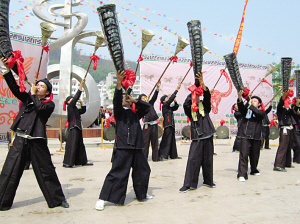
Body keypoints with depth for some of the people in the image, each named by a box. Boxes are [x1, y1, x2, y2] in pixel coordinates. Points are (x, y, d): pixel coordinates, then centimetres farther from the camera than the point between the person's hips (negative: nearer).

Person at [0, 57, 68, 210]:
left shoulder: (49, 104, 6)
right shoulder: (27, 98, 16)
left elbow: (40, 107, -14)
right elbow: (14, 87, 6)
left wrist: (33, 94, -1)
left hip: (37, 140, -3)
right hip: (20, 139, 3)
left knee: (46, 171, 4)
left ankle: (57, 199, 17)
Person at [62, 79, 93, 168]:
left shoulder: (75, 109, 20)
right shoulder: (70, 106, -3)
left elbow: (83, 110, 26)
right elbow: (76, 97, -13)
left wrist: (81, 102, 14)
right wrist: (81, 86, -15)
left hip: (78, 129, 9)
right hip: (73, 128, -9)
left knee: (80, 145, 12)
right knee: (71, 145, -10)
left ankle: (82, 161, 18)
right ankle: (67, 163, -8)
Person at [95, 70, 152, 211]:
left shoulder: (135, 113, 18)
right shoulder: (119, 112, 4)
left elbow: (147, 107, 12)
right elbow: (116, 101, -15)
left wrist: (134, 100, 2)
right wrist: (119, 84, -28)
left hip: (137, 147, 6)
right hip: (123, 147, -6)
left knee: (143, 170, 16)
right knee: (117, 173, -9)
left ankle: (142, 194, 37)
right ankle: (102, 199, -3)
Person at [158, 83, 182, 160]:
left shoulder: (169, 107, 18)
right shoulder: (164, 106, -5)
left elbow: (176, 107, 28)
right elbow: (170, 99, -13)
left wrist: (175, 102, 8)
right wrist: (176, 90, -11)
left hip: (171, 125, 9)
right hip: (167, 126, -9)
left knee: (172, 141, 12)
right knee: (166, 141, -11)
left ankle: (174, 155, 18)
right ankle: (162, 155, -10)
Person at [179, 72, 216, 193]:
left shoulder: (205, 106, 7)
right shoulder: (190, 109, 5)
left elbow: (207, 96, -10)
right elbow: (185, 104, -16)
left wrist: (202, 83, -25)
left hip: (207, 135, 1)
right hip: (196, 137, -1)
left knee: (207, 160, 10)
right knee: (193, 160, -8)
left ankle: (208, 181, 27)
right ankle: (188, 184, -3)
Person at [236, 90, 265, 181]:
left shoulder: (261, 112, 9)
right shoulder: (246, 110, 9)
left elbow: (259, 113, -15)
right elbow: (241, 107, -12)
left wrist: (250, 105, -18)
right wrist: (240, 98, -30)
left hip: (256, 137, 2)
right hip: (245, 136, -2)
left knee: (255, 156, 14)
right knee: (244, 154, -12)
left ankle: (254, 170, 38)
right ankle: (242, 174, -13)